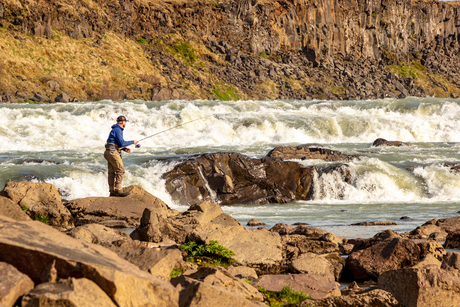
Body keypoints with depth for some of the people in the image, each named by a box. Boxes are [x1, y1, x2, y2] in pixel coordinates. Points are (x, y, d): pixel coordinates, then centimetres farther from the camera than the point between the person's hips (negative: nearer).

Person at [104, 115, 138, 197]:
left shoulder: (117, 129, 21)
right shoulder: (117, 130, -12)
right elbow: (122, 143, -17)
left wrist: (125, 149, 11)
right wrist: (132, 142, -6)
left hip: (110, 153, 10)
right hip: (113, 152, -10)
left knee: (112, 172, 8)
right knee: (120, 170, -12)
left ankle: (112, 191, 8)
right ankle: (118, 190, -15)